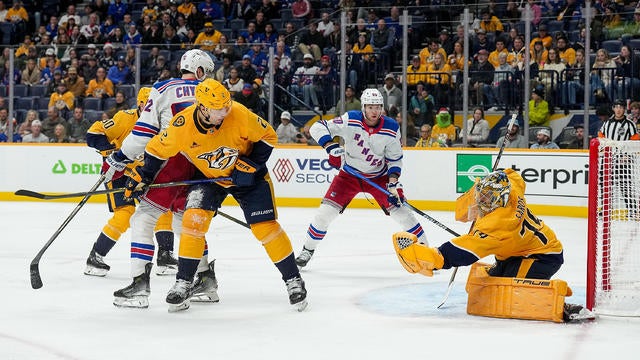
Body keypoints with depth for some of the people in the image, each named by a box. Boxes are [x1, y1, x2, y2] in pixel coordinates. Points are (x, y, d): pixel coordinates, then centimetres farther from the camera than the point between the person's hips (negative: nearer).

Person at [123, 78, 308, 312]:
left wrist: (252, 164, -20)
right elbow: (158, 149, -6)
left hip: (246, 176, -1)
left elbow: (268, 136, -13)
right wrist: (142, 175, -9)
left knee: (265, 227, -8)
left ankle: (293, 280, 7)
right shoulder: (182, 125, -25)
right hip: (207, 176, 1)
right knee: (193, 219, -18)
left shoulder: (240, 115, -29)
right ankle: (184, 283, -5)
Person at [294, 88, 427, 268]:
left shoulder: (391, 129, -16)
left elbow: (395, 159, -5)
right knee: (327, 209, -10)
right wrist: (331, 147, -34)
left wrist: (393, 182, -18)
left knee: (399, 209, -9)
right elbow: (317, 127, -20)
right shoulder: (350, 120, -21)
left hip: (379, 176, 1)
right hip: (349, 173, 0)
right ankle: (308, 249, 9)